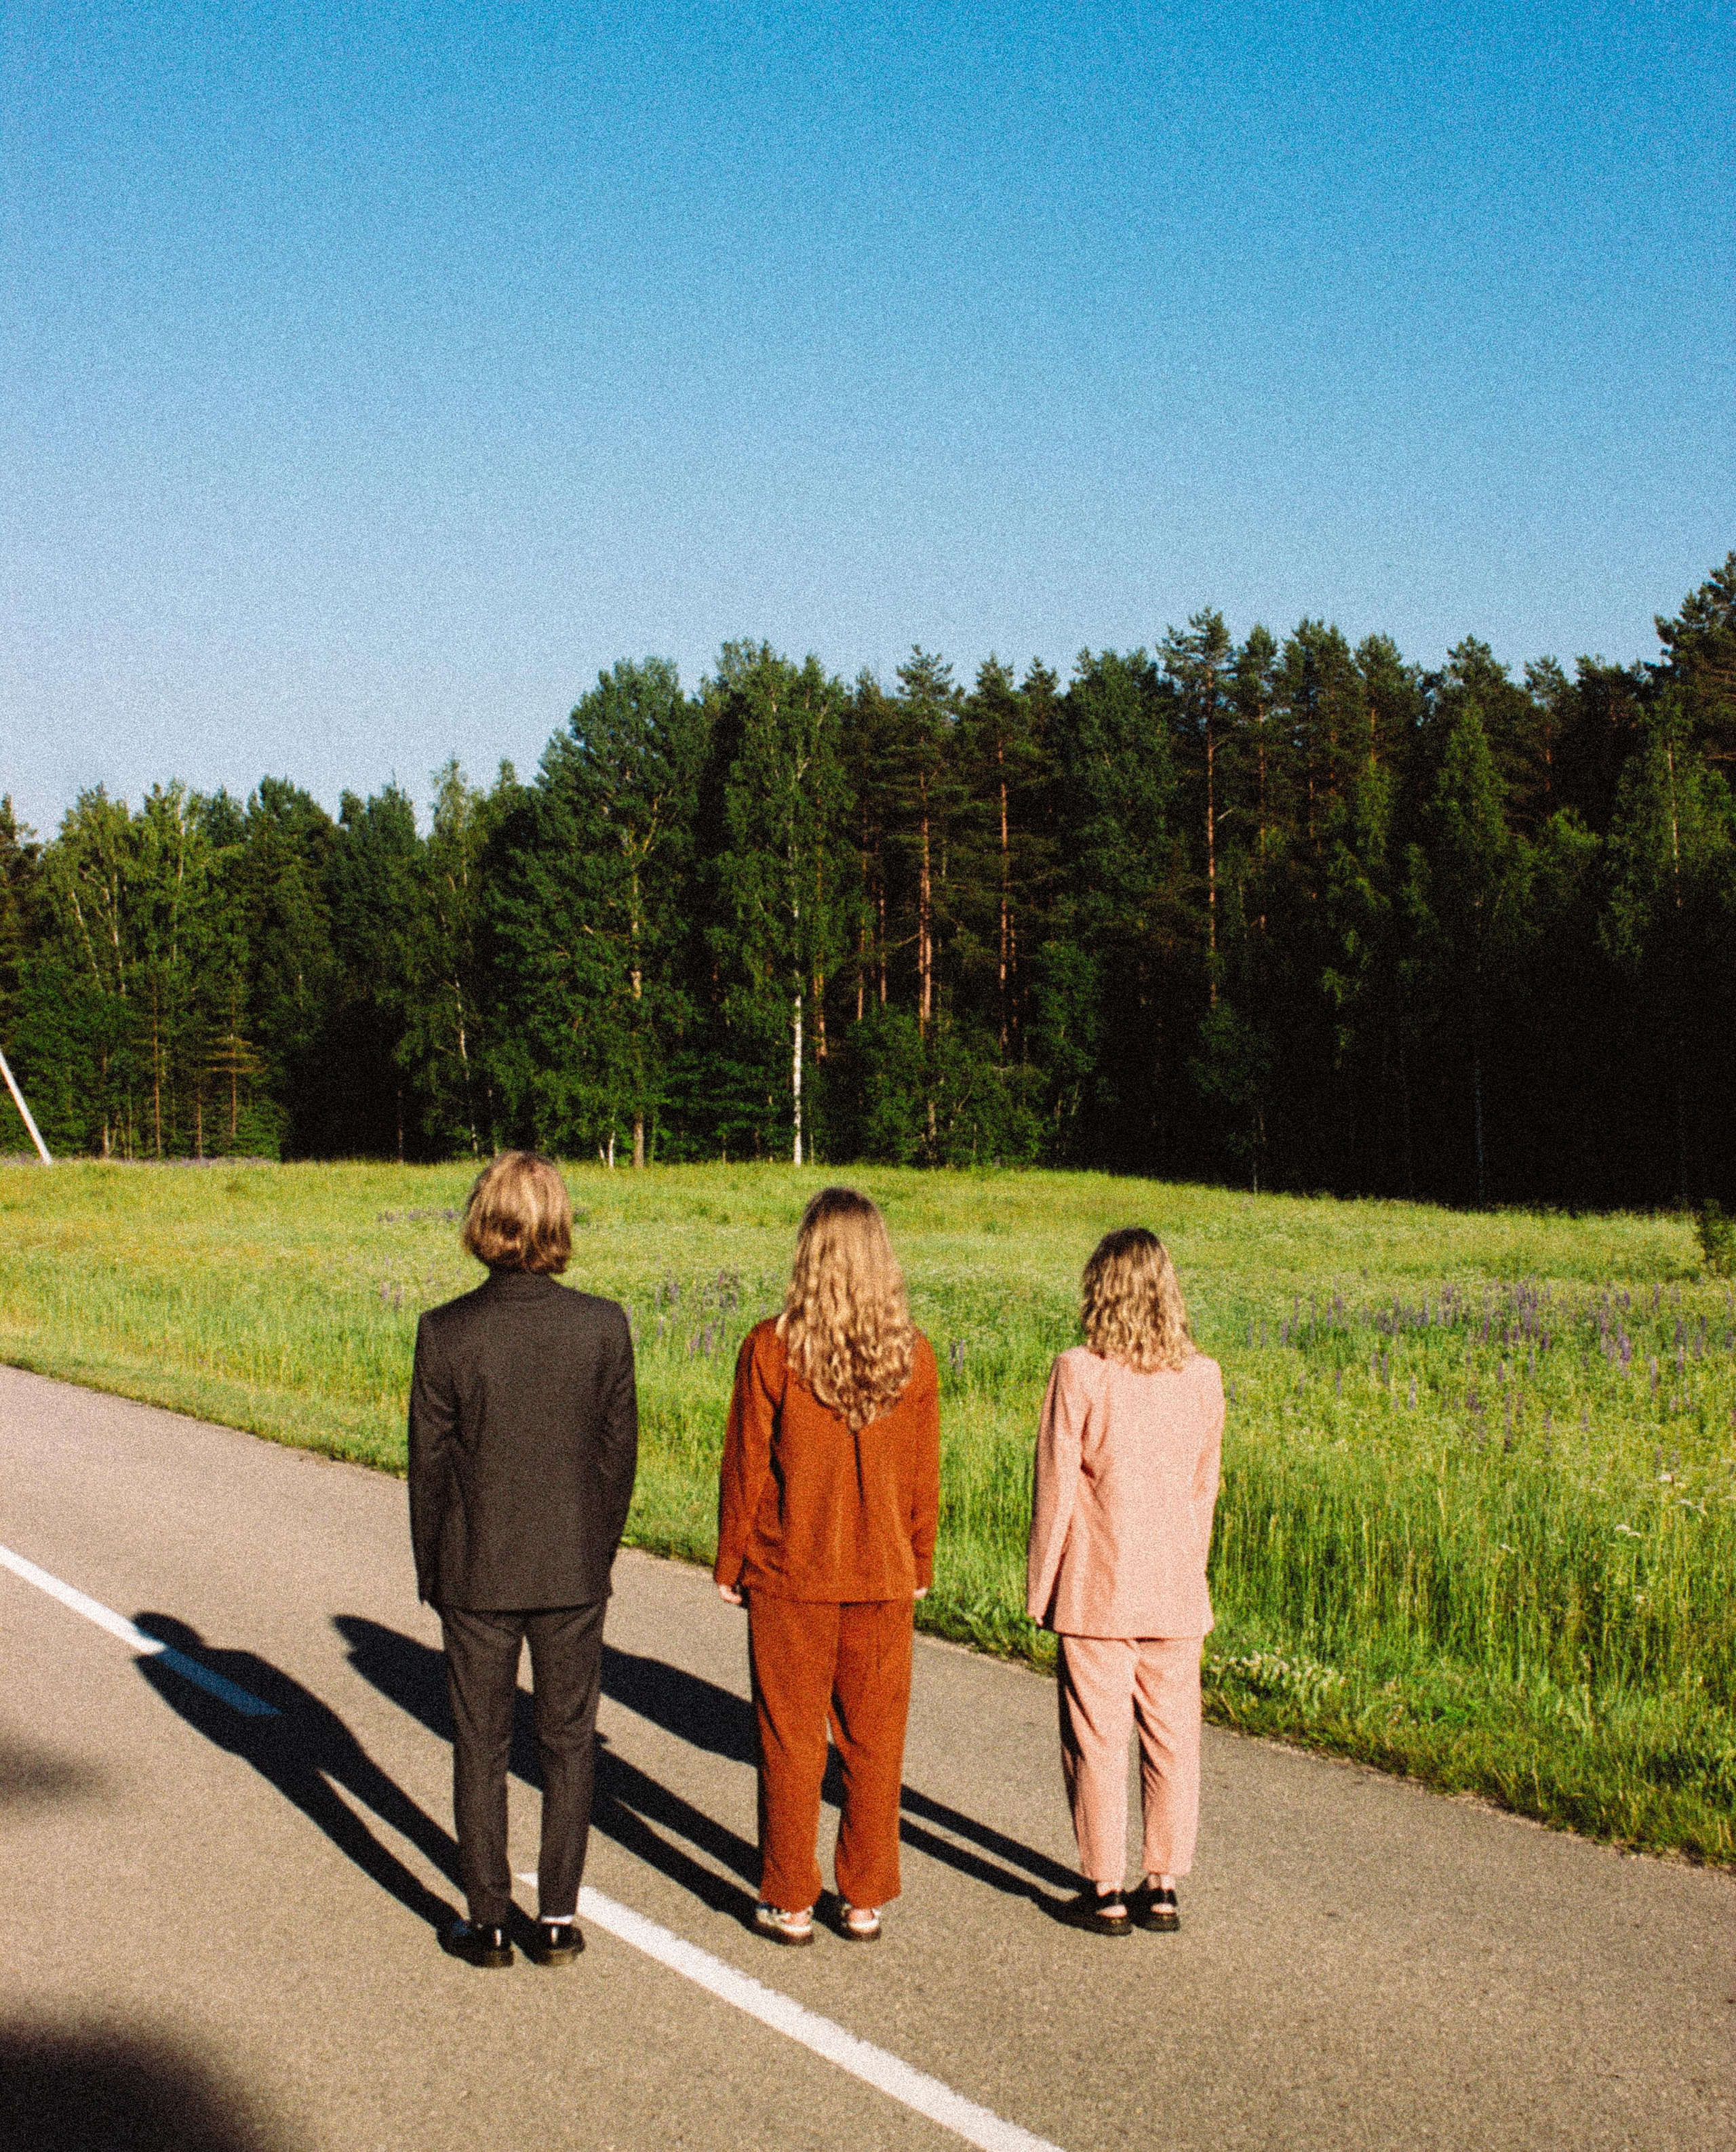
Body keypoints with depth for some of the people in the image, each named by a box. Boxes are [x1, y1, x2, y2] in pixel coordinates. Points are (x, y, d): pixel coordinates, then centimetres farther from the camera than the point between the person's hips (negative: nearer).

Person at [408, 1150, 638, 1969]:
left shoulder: (445, 1332, -13)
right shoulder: (603, 1326, -10)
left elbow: (429, 1462, -6)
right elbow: (619, 1450, -2)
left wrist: (431, 1570, 7)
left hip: (476, 1571, -1)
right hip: (572, 1570, 1)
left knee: (481, 1747, 12)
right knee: (568, 1742, 14)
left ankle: (488, 1923, 18)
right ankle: (558, 1919, 18)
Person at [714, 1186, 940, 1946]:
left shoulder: (772, 1348, -12)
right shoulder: (914, 1355, -4)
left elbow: (746, 1468, -8)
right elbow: (923, 1479, 3)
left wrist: (730, 1564, 3)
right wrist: (917, 1567, 15)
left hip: (789, 1576, -2)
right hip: (882, 1577, 2)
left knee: (790, 1739, 8)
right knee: (873, 1739, 11)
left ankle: (788, 1903, 15)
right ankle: (865, 1900, 18)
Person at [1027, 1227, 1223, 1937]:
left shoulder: (1080, 1374, -13)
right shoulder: (1203, 1377, -1)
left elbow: (1054, 1487, -10)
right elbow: (1203, 1488, 8)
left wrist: (1039, 1586, 0)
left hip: (1096, 1588, -4)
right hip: (1176, 1591, 4)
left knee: (1097, 1739, 5)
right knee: (1171, 1737, 11)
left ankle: (1106, 1894, 11)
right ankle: (1163, 1888, 18)